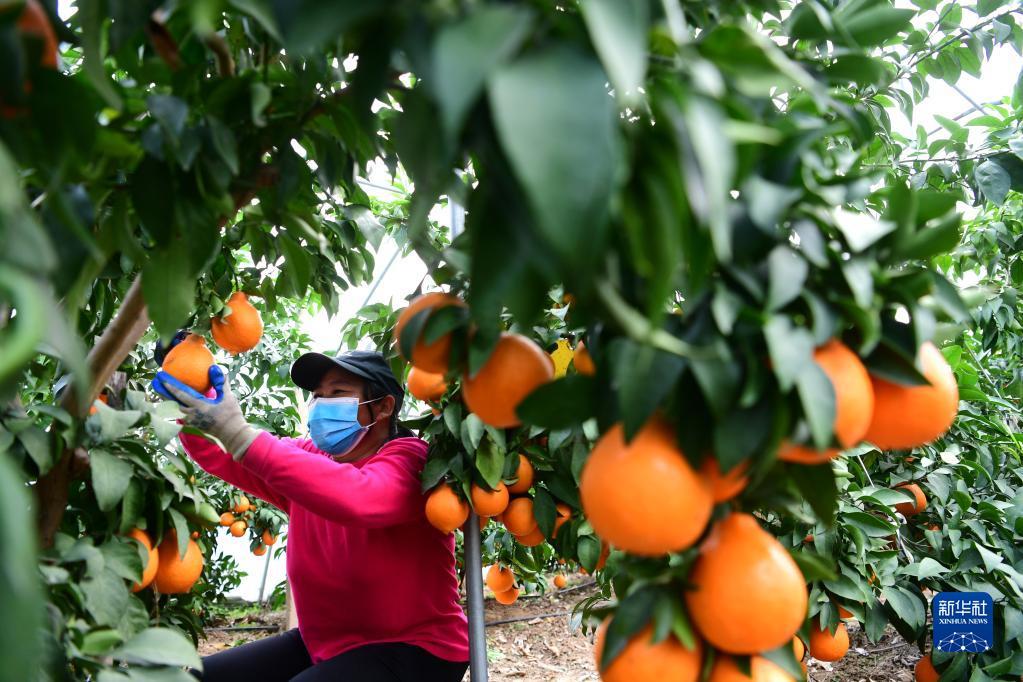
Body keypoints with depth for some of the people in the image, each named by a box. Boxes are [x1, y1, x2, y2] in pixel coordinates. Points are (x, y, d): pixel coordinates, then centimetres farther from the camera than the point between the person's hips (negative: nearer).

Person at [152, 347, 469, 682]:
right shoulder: (307, 459, 5)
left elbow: (358, 499, -39)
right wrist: (184, 388, -17)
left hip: (412, 651, -7)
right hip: (325, 645, 8)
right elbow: (216, 455, 3)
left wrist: (237, 433, -40)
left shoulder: (408, 460, -17)